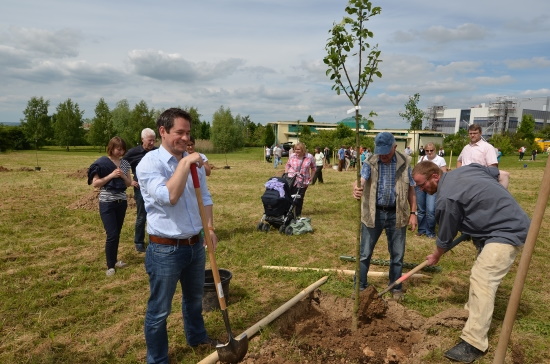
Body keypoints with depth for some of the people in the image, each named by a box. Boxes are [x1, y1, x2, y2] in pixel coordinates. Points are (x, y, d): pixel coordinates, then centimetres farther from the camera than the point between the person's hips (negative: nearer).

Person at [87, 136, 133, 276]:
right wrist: (111, 175, -18)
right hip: (107, 203, -5)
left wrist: (122, 176, -11)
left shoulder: (125, 163, 6)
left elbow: (129, 184, 9)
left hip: (121, 202, 5)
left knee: (117, 234, 13)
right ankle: (110, 266, 7)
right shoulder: (102, 163, -8)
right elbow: (95, 183, -10)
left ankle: (114, 260, 29)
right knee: (112, 235, -6)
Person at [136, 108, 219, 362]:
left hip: (195, 245, 7)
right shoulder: (149, 163, -15)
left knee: (194, 298, 27)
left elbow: (204, 197, 12)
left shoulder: (194, 161, 4)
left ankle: (197, 337, 51)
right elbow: (169, 197, -30)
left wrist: (210, 227, 0)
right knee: (159, 310, 10)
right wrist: (185, 163, -26)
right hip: (165, 250, -6)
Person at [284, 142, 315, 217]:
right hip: (291, 180, 1)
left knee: (299, 199, 6)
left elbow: (313, 168, 9)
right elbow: (287, 165, 14)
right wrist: (286, 174, 4)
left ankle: (298, 214, 20)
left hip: (303, 182, -1)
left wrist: (311, 177, 2)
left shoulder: (309, 157, -4)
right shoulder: (292, 156, -1)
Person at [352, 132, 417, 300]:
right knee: (365, 253, 7)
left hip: (396, 214, 1)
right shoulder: (370, 162, -6)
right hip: (373, 213, -1)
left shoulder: (404, 163, -2)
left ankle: (396, 288, 31)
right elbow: (361, 180, -23)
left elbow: (411, 189, 4)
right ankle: (360, 286, 22)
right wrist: (356, 189, -47)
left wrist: (413, 213, 0)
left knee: (397, 254, 12)